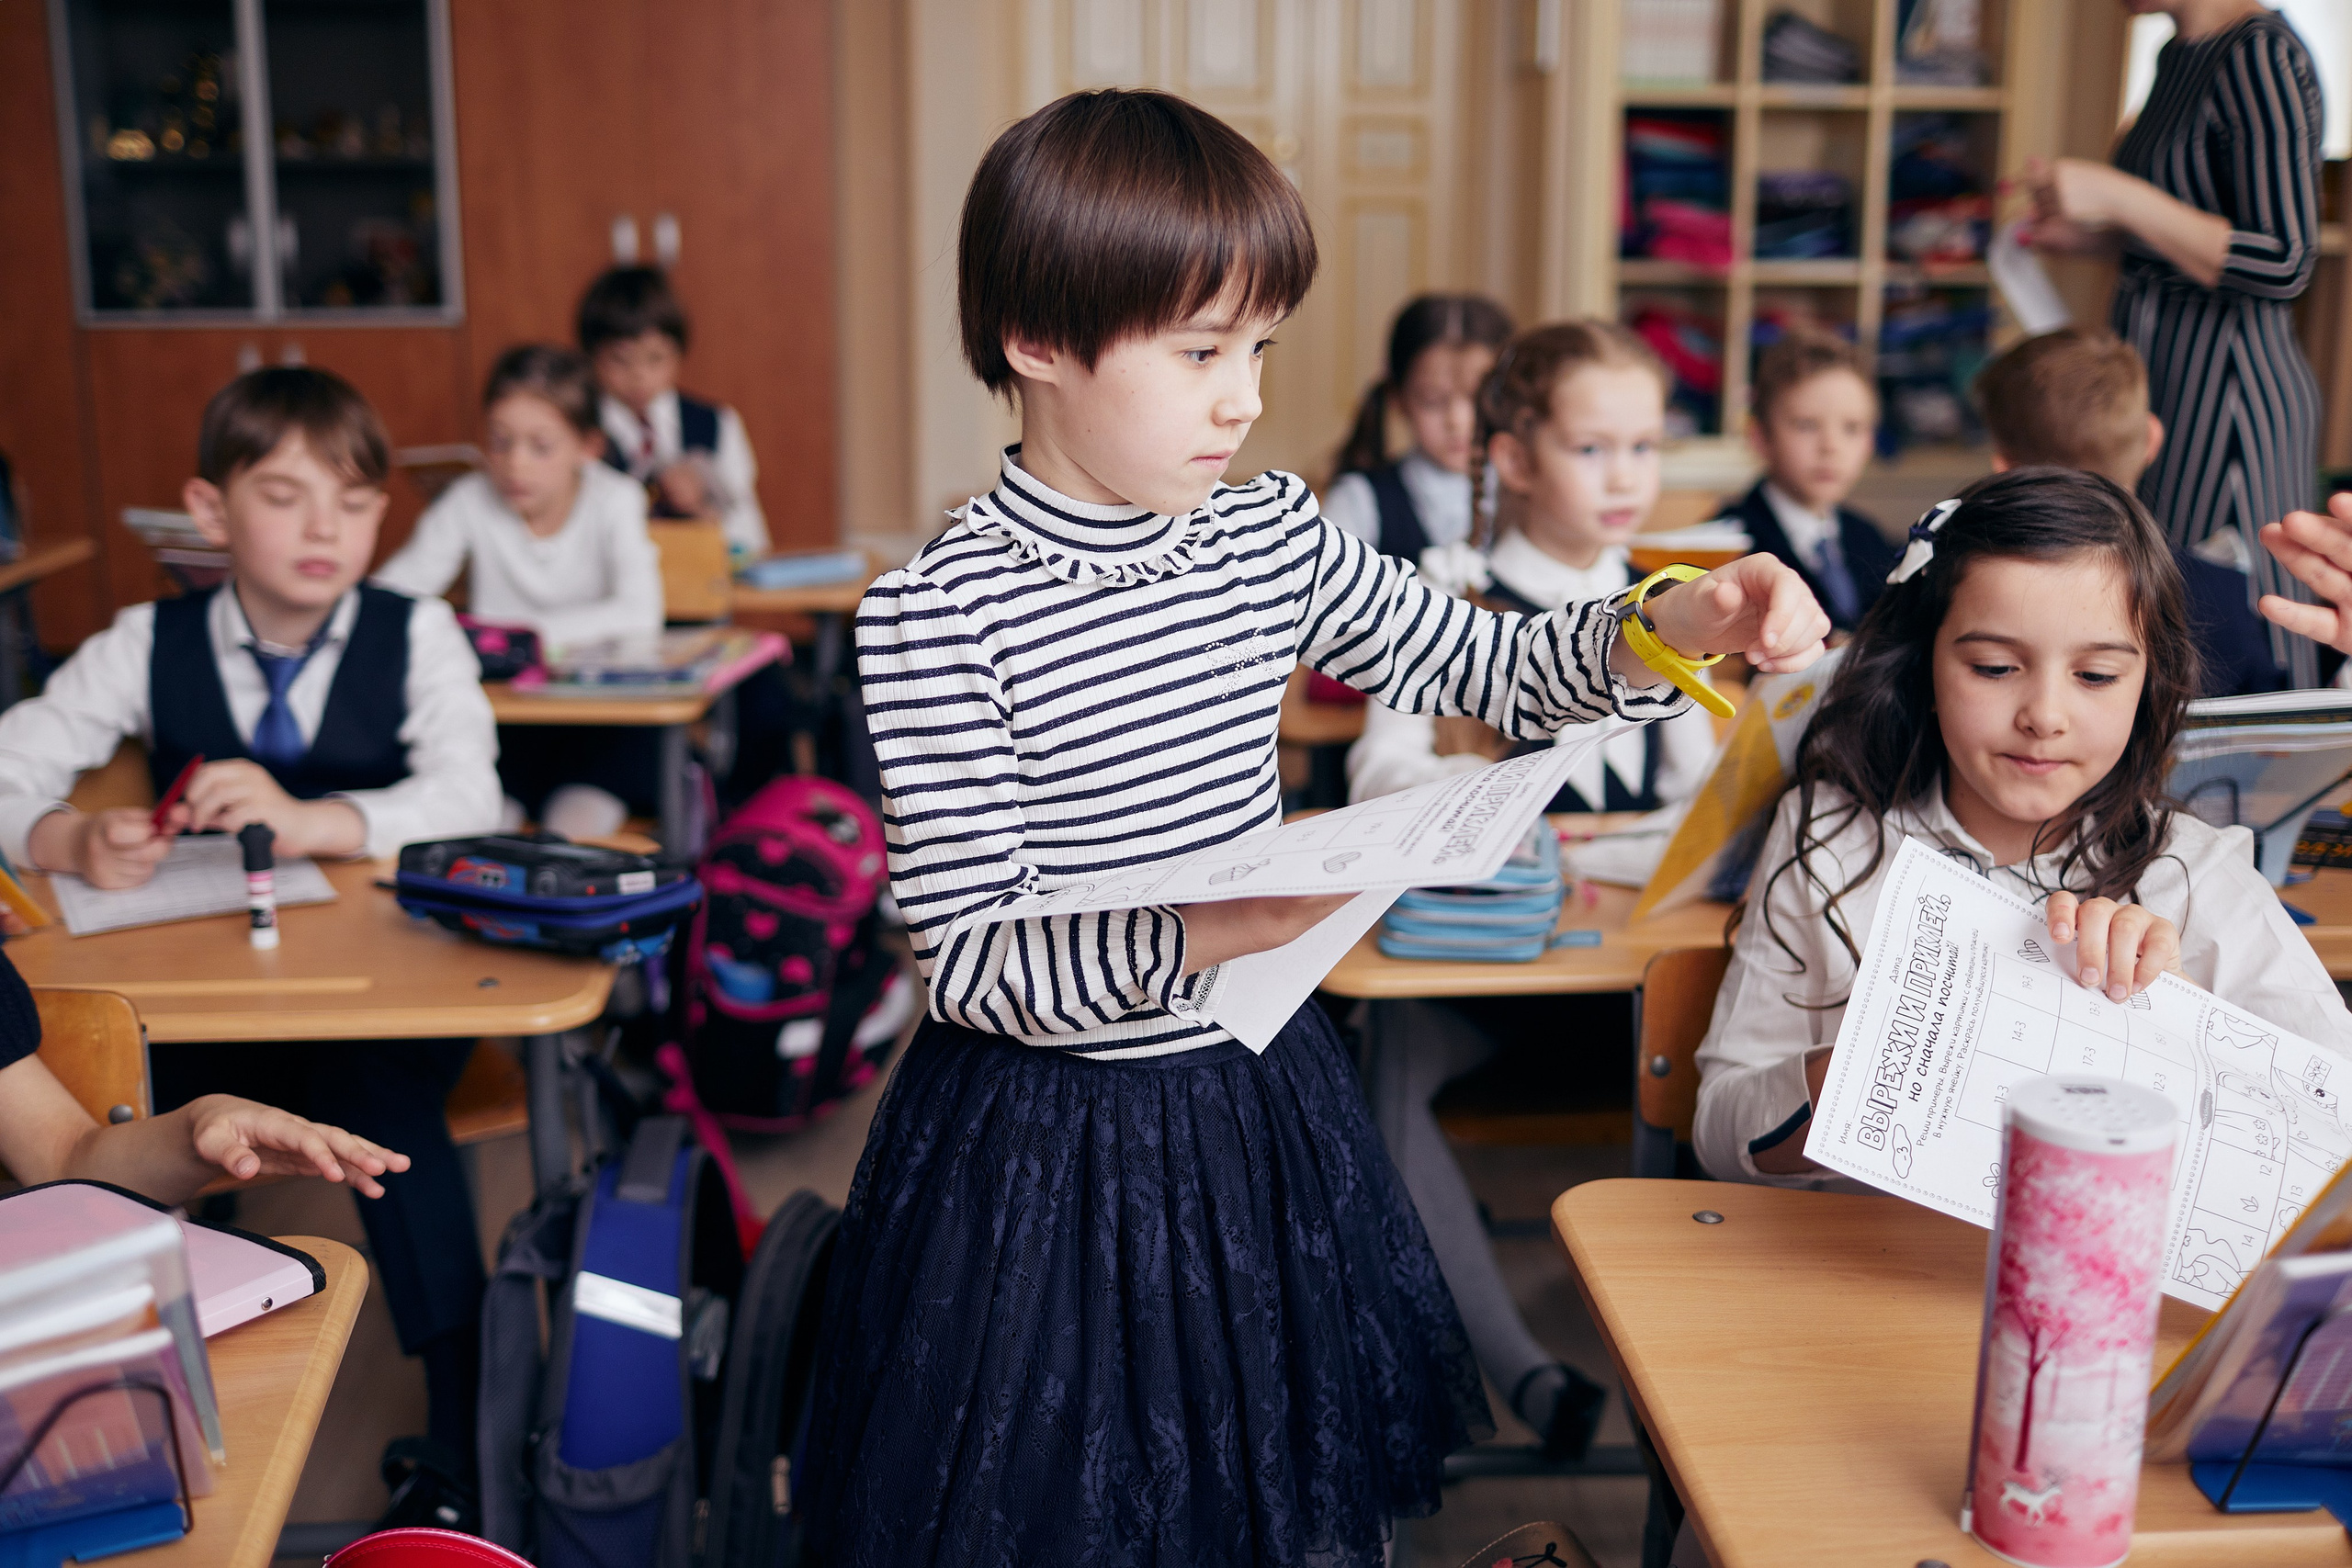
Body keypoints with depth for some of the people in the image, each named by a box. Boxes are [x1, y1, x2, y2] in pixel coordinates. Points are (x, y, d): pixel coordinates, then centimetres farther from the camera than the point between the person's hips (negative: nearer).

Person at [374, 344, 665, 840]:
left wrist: (524, 632, -24)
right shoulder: (470, 502, 0)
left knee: (575, 824, -25)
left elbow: (639, 613, -19)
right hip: (503, 707, 2)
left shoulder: (613, 500, -5)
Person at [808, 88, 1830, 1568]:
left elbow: (1491, 667, 7)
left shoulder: (1273, 535, -2)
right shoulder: (938, 611, -19)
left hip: (1257, 1103, 5)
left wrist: (1670, 626, -12)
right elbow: (967, 962, -20)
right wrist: (1190, 938, -37)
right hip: (1048, 1133, -5)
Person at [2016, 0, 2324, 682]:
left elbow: (2284, 265, -21)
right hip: (2161, 372, 9)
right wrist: (2090, 237, 11)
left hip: (2225, 385, -9)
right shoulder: (2180, 56, 12)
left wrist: (2120, 197, -23)